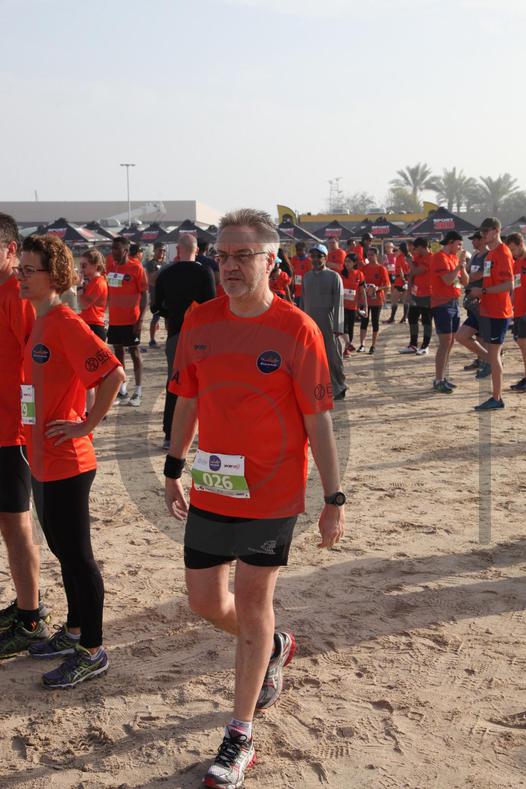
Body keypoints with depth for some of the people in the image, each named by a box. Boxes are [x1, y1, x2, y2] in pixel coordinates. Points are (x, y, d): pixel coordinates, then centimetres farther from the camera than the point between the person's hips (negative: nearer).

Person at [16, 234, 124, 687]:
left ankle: (92, 651, 14)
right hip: (43, 461, 9)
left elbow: (114, 373, -26)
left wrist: (87, 425, -19)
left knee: (77, 556, 1)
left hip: (66, 463, -9)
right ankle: (74, 632, 35)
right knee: (63, 552, 19)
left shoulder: (66, 323, -17)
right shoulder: (39, 323, 11)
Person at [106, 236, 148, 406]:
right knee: (118, 351, 10)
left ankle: (138, 392, 7)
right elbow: (108, 291, 14)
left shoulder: (136, 268, -10)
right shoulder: (110, 265, 6)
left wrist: (140, 319, -15)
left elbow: (144, 295, -10)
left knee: (134, 352, 1)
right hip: (114, 319, 6)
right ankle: (122, 391, 19)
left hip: (131, 319, -6)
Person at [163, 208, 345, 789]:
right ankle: (273, 648, 45)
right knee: (204, 599, 12)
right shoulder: (200, 322, 1)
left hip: (272, 494, -5)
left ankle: (240, 739, 20)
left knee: (251, 604, 4)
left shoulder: (296, 330, -13)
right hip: (210, 490, 5)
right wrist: (172, 470, 14)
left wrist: (334, 499, -9)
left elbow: (318, 421, -10)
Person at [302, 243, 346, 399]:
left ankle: (338, 388, 13)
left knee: (332, 357, 0)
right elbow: (303, 301, 14)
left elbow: (338, 303, -6)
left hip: (328, 324, -4)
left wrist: (337, 327, -12)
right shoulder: (306, 277, 11)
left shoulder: (334, 277, -3)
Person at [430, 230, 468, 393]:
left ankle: (442, 377, 17)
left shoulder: (454, 257, 14)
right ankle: (438, 381, -9)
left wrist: (462, 265, -2)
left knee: (450, 342, 10)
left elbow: (465, 281, 13)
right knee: (445, 342, -11)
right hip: (442, 304, -9)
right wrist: (459, 264, -15)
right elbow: (448, 280, -22)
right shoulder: (440, 257, -11)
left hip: (454, 303, 9)